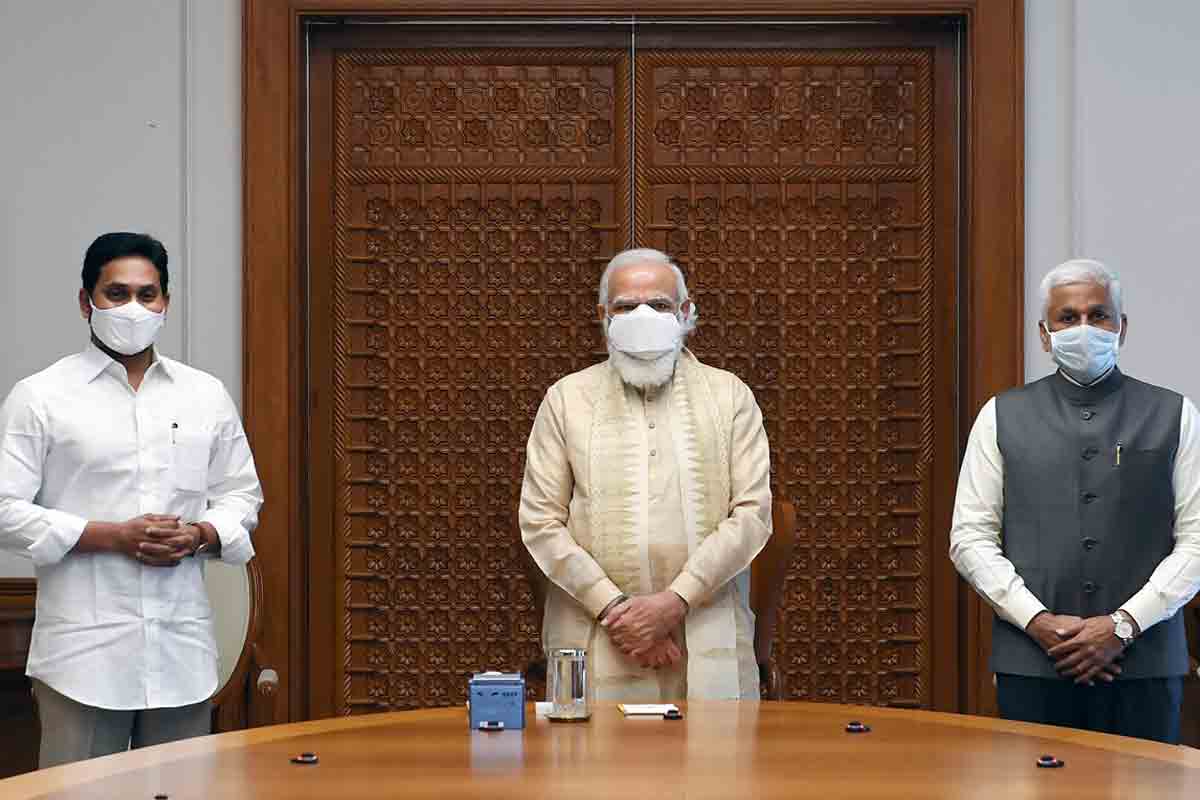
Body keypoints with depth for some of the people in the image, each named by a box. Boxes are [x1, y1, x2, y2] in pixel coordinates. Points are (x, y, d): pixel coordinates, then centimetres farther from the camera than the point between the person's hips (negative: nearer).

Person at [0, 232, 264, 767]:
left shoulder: (206, 396, 12)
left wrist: (200, 536, -6)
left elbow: (242, 496, 17)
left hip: (183, 647, 4)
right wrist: (114, 536, -14)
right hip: (83, 650, -3)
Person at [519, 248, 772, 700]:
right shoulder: (566, 399, 8)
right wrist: (613, 606, -9)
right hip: (595, 641, 0)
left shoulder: (730, 396, 9)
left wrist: (675, 601, -11)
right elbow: (540, 520, 2)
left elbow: (752, 513, 0)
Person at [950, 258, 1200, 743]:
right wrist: (1038, 621, -8)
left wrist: (1124, 623, -10)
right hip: (1031, 663, 0)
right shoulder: (1002, 417, 8)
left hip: (1145, 665, 0)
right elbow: (970, 538, 3)